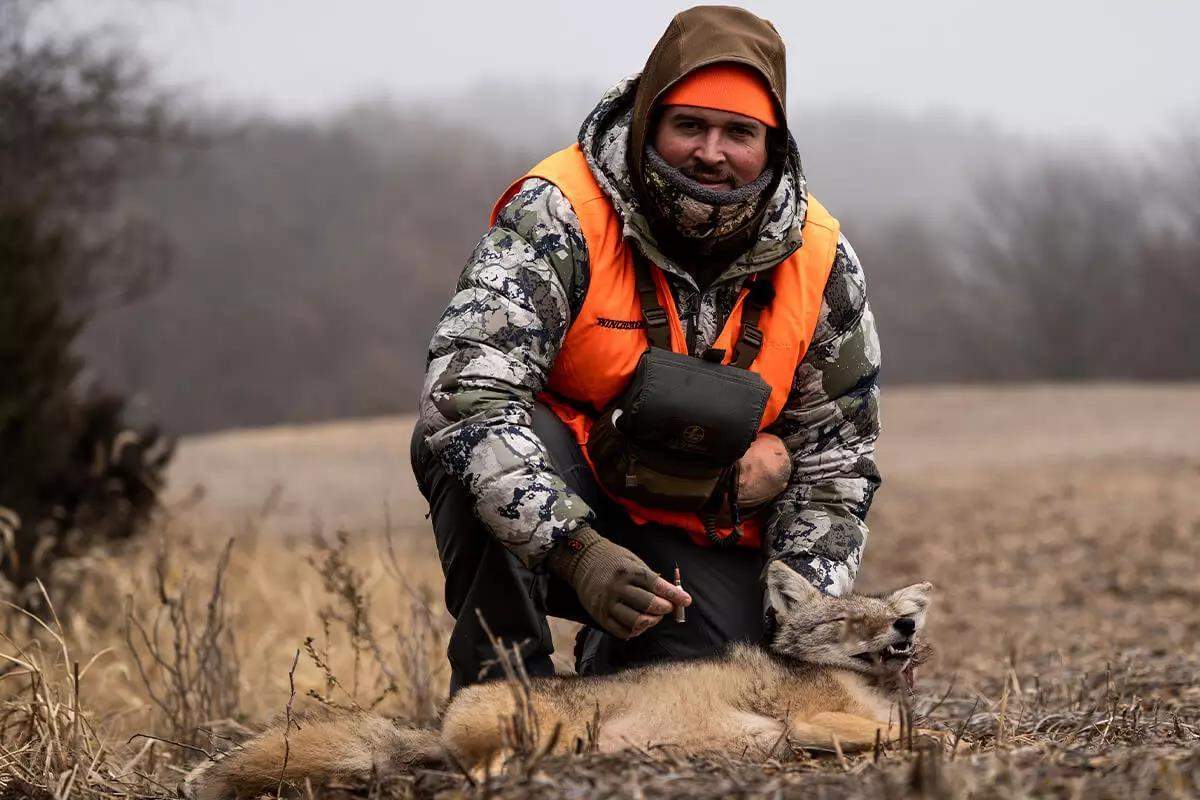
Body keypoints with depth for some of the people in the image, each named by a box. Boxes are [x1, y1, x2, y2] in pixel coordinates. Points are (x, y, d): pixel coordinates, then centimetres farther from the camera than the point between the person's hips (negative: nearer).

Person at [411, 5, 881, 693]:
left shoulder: (821, 265, -6)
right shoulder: (560, 216, -21)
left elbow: (833, 454, 5)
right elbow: (466, 391, -33)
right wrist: (577, 552, -44)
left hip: (700, 543, 4)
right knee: (461, 439, -34)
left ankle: (610, 662, 20)